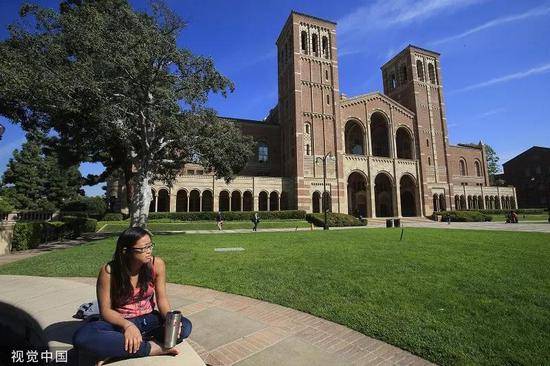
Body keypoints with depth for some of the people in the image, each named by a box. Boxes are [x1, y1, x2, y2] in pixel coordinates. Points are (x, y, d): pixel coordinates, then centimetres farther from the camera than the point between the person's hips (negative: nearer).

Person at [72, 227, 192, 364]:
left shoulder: (157, 264, -15)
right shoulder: (109, 271, -19)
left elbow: (161, 299, -7)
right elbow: (105, 310, -13)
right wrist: (127, 325, -32)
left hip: (148, 320, 2)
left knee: (185, 326, -23)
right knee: (82, 337, -32)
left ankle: (119, 349, -20)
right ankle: (152, 348, -26)